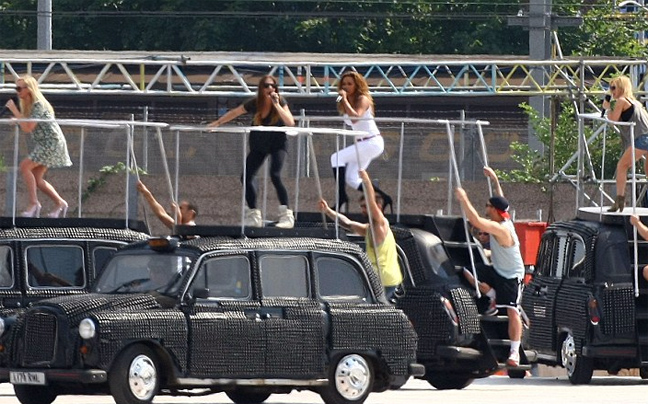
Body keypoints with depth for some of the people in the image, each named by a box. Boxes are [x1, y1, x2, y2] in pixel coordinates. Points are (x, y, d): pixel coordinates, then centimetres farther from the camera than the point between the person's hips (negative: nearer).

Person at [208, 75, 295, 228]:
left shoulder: (280, 101, -19)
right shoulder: (254, 104, -13)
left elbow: (290, 122, -31)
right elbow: (234, 113, 4)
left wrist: (277, 105, -37)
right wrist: (216, 123, 8)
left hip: (277, 142, -4)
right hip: (259, 144, 4)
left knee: (275, 175, -26)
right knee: (247, 177, 0)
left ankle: (287, 216, -22)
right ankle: (254, 217, 14)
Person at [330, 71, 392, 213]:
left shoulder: (362, 99, -12)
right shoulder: (348, 102, 12)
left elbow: (355, 118, -30)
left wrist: (345, 100, -27)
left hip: (373, 142, -10)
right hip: (362, 143, 10)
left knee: (337, 157, -20)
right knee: (352, 180, 6)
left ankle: (342, 196, -20)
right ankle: (384, 198, 16)